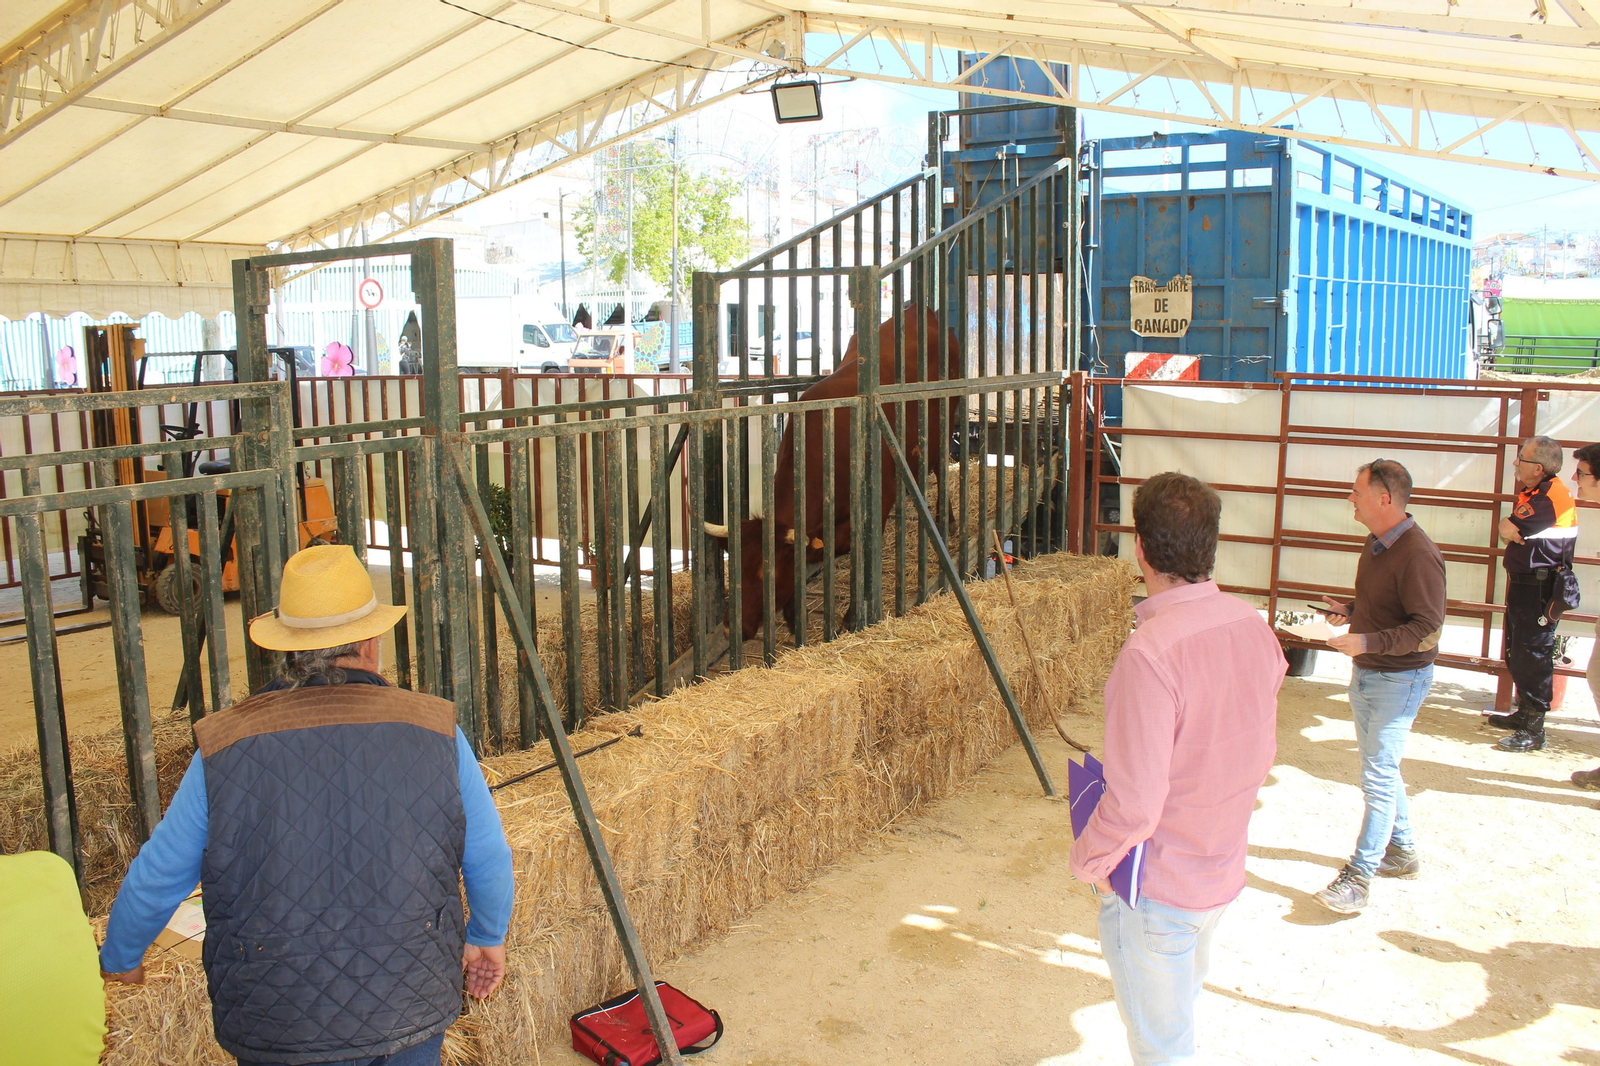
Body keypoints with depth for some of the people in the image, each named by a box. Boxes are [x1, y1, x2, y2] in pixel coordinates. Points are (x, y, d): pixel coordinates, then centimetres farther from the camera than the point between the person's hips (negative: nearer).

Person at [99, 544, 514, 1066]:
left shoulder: (224, 747, -8)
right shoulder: (435, 730, -8)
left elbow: (155, 879, 4)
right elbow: (489, 860, 2)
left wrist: (120, 958, 24)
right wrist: (487, 936, 21)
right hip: (411, 1016, 0)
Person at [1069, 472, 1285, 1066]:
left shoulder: (1151, 651, -31)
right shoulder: (1252, 626, -6)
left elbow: (1134, 801, -27)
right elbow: (1262, 755, 8)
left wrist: (1088, 859, -10)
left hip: (1156, 885, -7)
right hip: (1224, 867, 8)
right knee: (1184, 1006, 29)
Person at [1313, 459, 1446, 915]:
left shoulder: (1418, 555, -23)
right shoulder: (1375, 543, 7)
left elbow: (1428, 630, -24)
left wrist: (1366, 642, -31)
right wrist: (1349, 610, 4)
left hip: (1399, 679, -10)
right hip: (1365, 673, 10)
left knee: (1378, 777, -5)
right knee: (1381, 768, 20)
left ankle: (1358, 877, 0)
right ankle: (1401, 852, 36)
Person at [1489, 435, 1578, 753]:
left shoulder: (1547, 498, -22)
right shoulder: (1534, 491, 12)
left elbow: (1507, 530, -23)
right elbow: (1513, 532, 13)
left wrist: (1509, 527, -4)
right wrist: (1513, 531, -7)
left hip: (1538, 591, -11)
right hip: (1525, 584, 11)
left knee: (1531, 657, -5)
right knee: (1516, 653, 20)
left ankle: (1533, 730, 2)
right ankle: (1525, 713, 33)